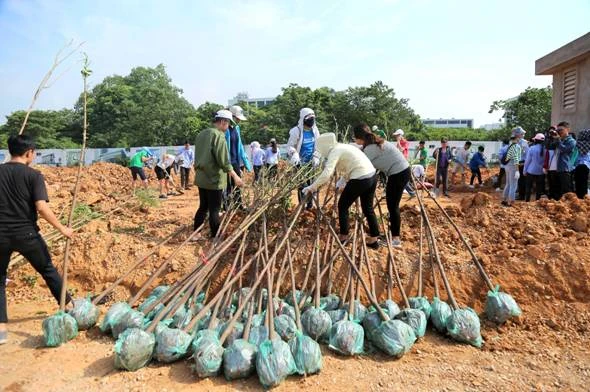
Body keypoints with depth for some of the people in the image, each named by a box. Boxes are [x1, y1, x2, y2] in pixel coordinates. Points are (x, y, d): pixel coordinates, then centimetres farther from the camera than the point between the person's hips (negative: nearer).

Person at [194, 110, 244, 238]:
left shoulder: (202, 134, 11)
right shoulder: (218, 136, -16)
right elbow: (224, 161, -20)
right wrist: (235, 176, -14)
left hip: (202, 178, 8)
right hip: (214, 180, -8)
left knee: (203, 207, 16)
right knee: (214, 210, 1)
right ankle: (215, 237, 9)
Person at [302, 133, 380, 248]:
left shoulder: (334, 152, -11)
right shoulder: (342, 147, 17)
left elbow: (326, 174, -22)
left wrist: (312, 187, -17)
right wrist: (342, 182, 18)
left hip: (360, 179, -9)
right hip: (372, 175, 9)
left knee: (342, 206, 10)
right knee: (368, 208, 19)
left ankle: (343, 237, 20)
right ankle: (374, 240, 26)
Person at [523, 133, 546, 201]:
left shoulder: (532, 148, -12)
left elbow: (527, 160, -7)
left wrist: (525, 170, 1)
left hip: (531, 171, -3)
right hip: (541, 172, 3)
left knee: (528, 188, 7)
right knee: (539, 189, 11)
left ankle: (527, 201, 7)